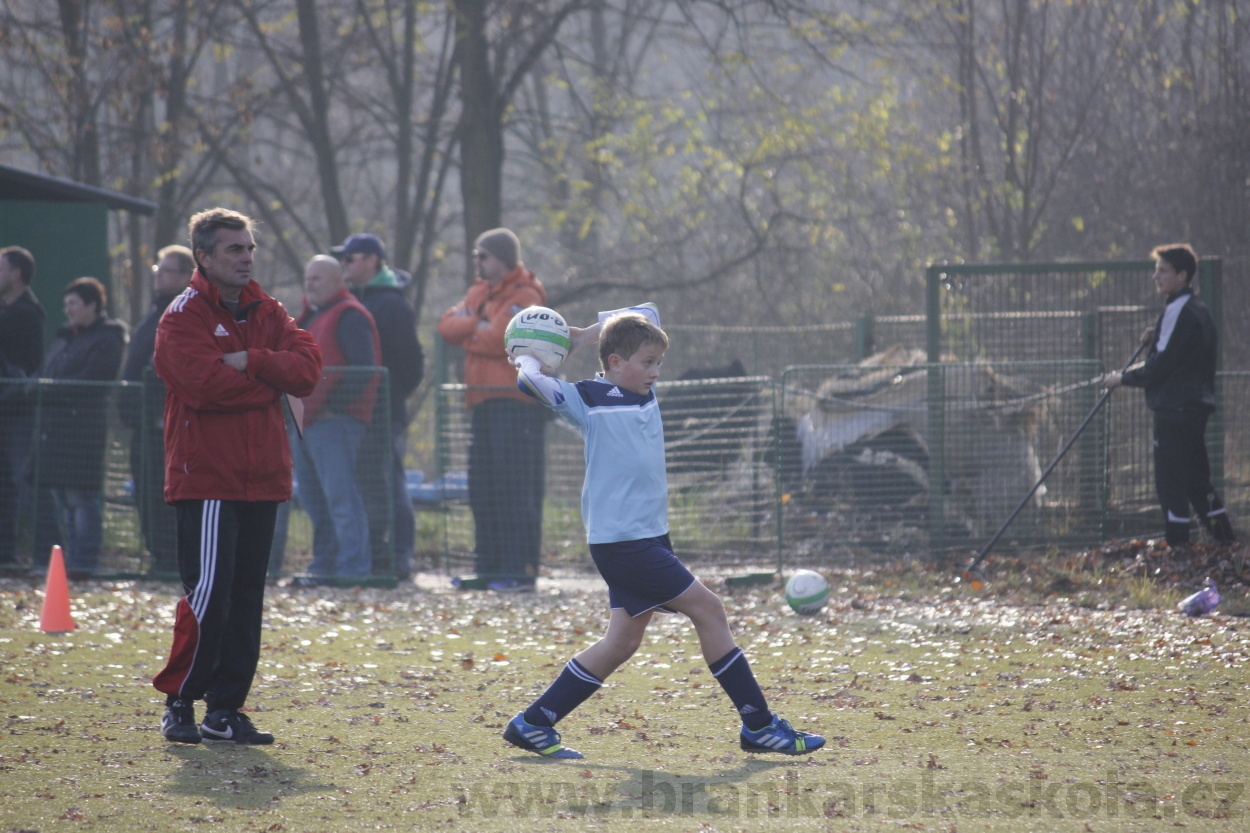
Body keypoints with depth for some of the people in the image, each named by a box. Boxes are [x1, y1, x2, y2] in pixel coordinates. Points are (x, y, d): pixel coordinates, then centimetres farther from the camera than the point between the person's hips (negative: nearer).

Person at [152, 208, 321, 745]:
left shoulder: (267, 314, 14)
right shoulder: (184, 316, -5)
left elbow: (307, 368, -1)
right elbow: (206, 384, -20)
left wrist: (253, 363, -17)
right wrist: (271, 380, -7)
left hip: (262, 477, 6)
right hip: (205, 478, -6)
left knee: (246, 600, 7)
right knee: (208, 594, -12)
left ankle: (225, 710, 12)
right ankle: (179, 702, 1)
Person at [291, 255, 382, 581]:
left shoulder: (349, 316, -8)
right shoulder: (310, 317, 22)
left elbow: (364, 369, -17)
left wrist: (334, 406, -19)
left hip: (334, 420, -10)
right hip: (304, 422, 10)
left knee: (340, 495, -13)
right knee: (313, 498, 12)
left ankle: (353, 567, -14)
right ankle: (325, 564, 18)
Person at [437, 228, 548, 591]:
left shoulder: (525, 297, -8)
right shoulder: (480, 293, 20)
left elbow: (499, 337, -20)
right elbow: (447, 326, 8)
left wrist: (469, 333, -2)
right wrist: (478, 324, -9)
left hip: (516, 402, -9)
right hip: (484, 402, 9)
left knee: (514, 489, -11)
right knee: (483, 489, 9)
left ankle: (521, 571, -12)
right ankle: (490, 567, 14)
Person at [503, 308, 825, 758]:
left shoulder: (643, 392, 13)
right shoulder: (587, 399, -9)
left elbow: (647, 313, 24)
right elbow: (531, 382, -22)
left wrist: (584, 335, 17)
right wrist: (528, 358, 0)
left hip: (647, 536, 9)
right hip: (622, 539, -9)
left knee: (623, 640, 9)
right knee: (707, 608, -8)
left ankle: (532, 725, 14)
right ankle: (759, 725, -3)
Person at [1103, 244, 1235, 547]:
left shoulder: (1178, 312, -15)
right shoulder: (1199, 310, 16)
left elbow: (1159, 368, -17)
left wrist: (1122, 378, -5)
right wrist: (1157, 338, 9)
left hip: (1174, 409, -10)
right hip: (1197, 407, 10)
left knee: (1171, 483, -6)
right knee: (1198, 480, 14)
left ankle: (1178, 546, -6)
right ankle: (1226, 542, 15)